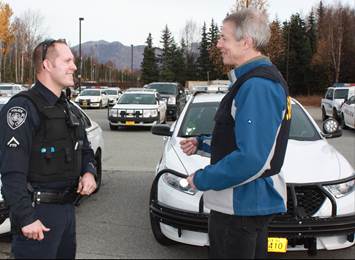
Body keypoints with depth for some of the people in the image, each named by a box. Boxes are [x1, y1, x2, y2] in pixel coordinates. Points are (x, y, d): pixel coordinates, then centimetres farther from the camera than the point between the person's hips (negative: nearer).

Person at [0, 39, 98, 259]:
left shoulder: (71, 109, 13)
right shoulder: (23, 108, -15)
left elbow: (85, 150, 21)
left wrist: (89, 172, 0)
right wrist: (26, 217, -23)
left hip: (68, 207, 8)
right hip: (37, 212, -8)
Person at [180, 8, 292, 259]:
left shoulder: (256, 86, -23)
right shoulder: (266, 78, 12)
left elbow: (251, 160, -30)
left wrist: (202, 179, -18)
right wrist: (201, 143, 11)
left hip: (242, 204, -10)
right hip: (252, 200, 10)